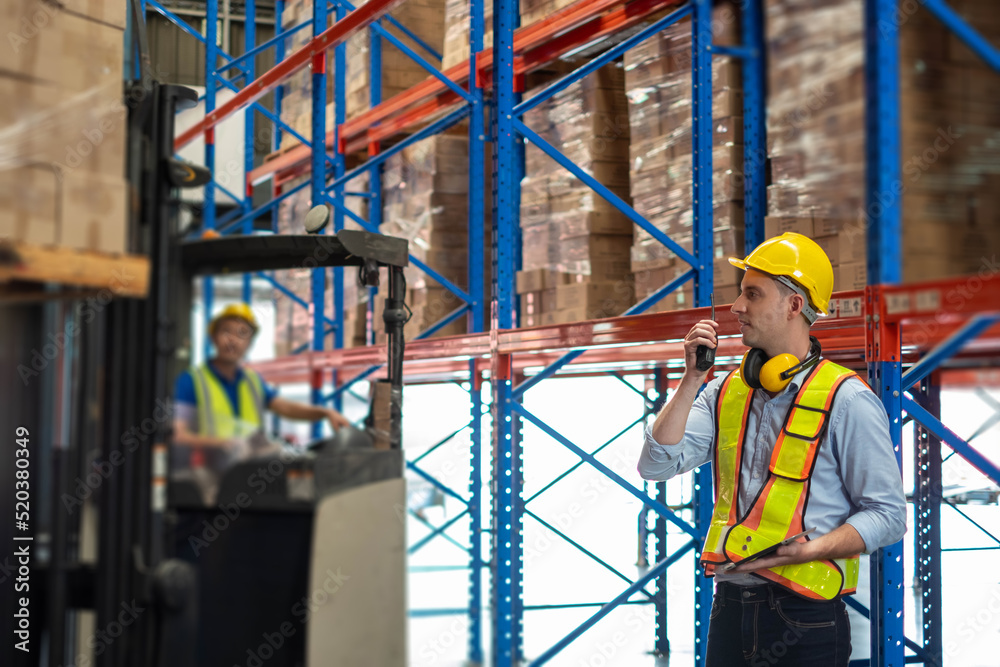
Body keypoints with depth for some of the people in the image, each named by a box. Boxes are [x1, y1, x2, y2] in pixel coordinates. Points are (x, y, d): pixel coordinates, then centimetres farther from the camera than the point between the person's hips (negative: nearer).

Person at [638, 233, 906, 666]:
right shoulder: (724, 393, 10)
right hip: (729, 610, 5)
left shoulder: (847, 400, -6)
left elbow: (888, 515, -8)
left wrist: (807, 551, -21)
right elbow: (657, 465, 0)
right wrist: (692, 378, -4)